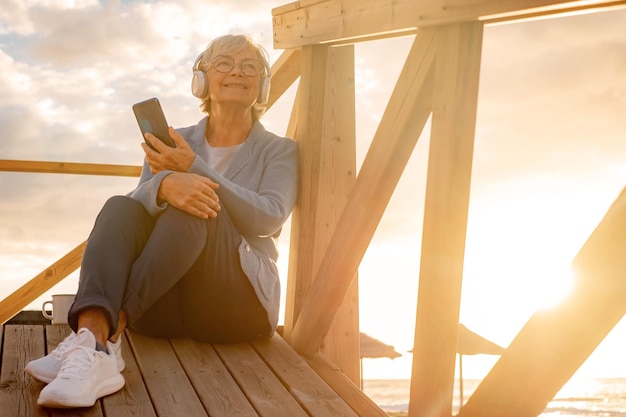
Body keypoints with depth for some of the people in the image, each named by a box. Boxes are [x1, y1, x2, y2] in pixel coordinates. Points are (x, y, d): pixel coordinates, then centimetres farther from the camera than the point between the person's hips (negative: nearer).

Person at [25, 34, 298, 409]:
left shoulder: (279, 151, 11)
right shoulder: (173, 143, 17)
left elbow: (269, 218, -10)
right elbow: (141, 202, -4)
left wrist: (194, 169, -19)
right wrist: (165, 185, -29)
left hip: (236, 305, -2)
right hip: (162, 306, 2)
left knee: (195, 207, -30)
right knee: (120, 209, -26)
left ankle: (107, 335, -42)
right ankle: (93, 343, -50)